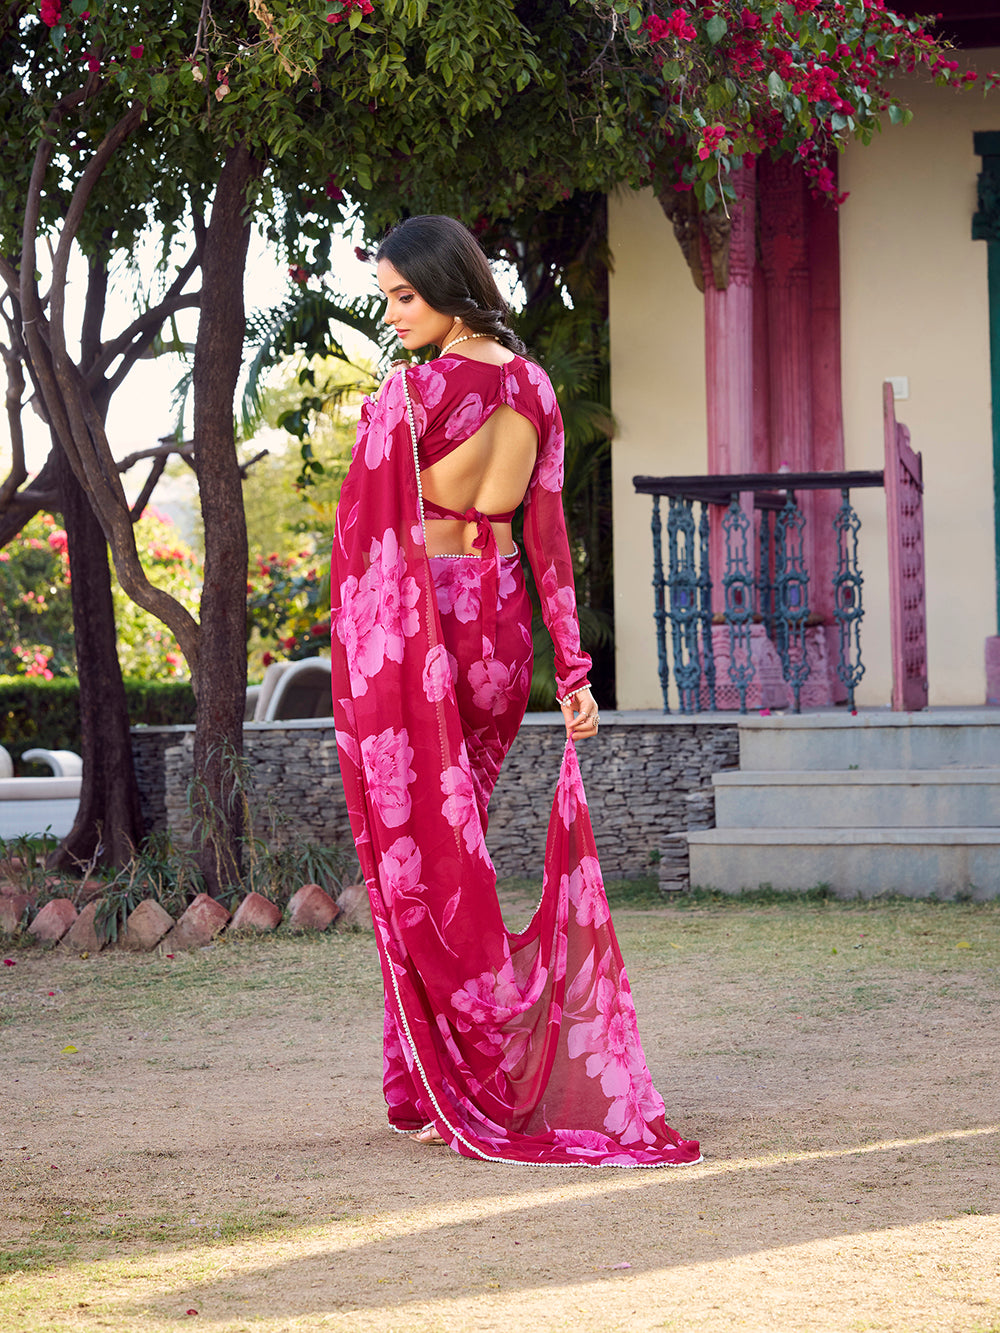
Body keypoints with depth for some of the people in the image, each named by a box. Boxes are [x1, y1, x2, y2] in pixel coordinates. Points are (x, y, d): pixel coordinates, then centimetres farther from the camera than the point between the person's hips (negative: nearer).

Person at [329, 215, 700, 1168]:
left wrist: (357, 664, -8)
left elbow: (368, 537, -12)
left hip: (412, 625, -6)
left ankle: (459, 1093, 2)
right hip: (501, 623, 6)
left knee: (417, 852, 2)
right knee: (459, 843, 16)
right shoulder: (532, 388, 7)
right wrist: (572, 667, 10)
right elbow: (548, 529, 9)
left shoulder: (409, 394, -13)